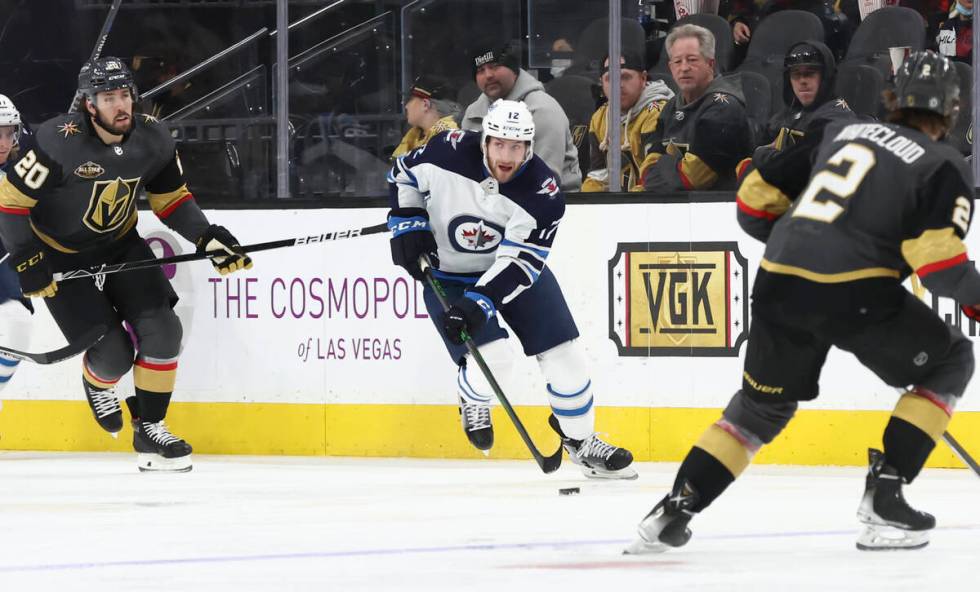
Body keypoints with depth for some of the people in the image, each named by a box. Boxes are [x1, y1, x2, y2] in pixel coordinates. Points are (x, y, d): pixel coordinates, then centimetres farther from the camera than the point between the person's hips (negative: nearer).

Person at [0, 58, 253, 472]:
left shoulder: (153, 139, -12)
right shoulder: (58, 142, -28)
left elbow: (171, 199, 3)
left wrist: (207, 238, -12)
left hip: (120, 245, 5)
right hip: (60, 257, -5)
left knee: (162, 329, -10)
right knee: (113, 353, -12)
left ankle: (150, 430, 5)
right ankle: (97, 385, 27)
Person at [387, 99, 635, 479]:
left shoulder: (542, 193, -25)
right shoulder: (449, 152, -23)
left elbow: (518, 262, -29)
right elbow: (403, 174, -2)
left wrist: (479, 302, -39)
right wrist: (408, 223, -13)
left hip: (515, 267, 2)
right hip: (449, 273, -2)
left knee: (564, 353, -3)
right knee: (491, 356, -21)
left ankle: (580, 439, 19)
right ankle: (473, 401, 15)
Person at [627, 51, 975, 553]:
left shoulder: (840, 132, 21)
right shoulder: (944, 166, 4)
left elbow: (758, 196, 23)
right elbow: (936, 257, -10)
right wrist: (974, 297, 7)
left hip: (779, 285, 5)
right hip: (857, 292, -5)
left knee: (762, 403, 25)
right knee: (949, 362, 17)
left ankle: (675, 509, 14)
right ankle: (884, 493, 6)